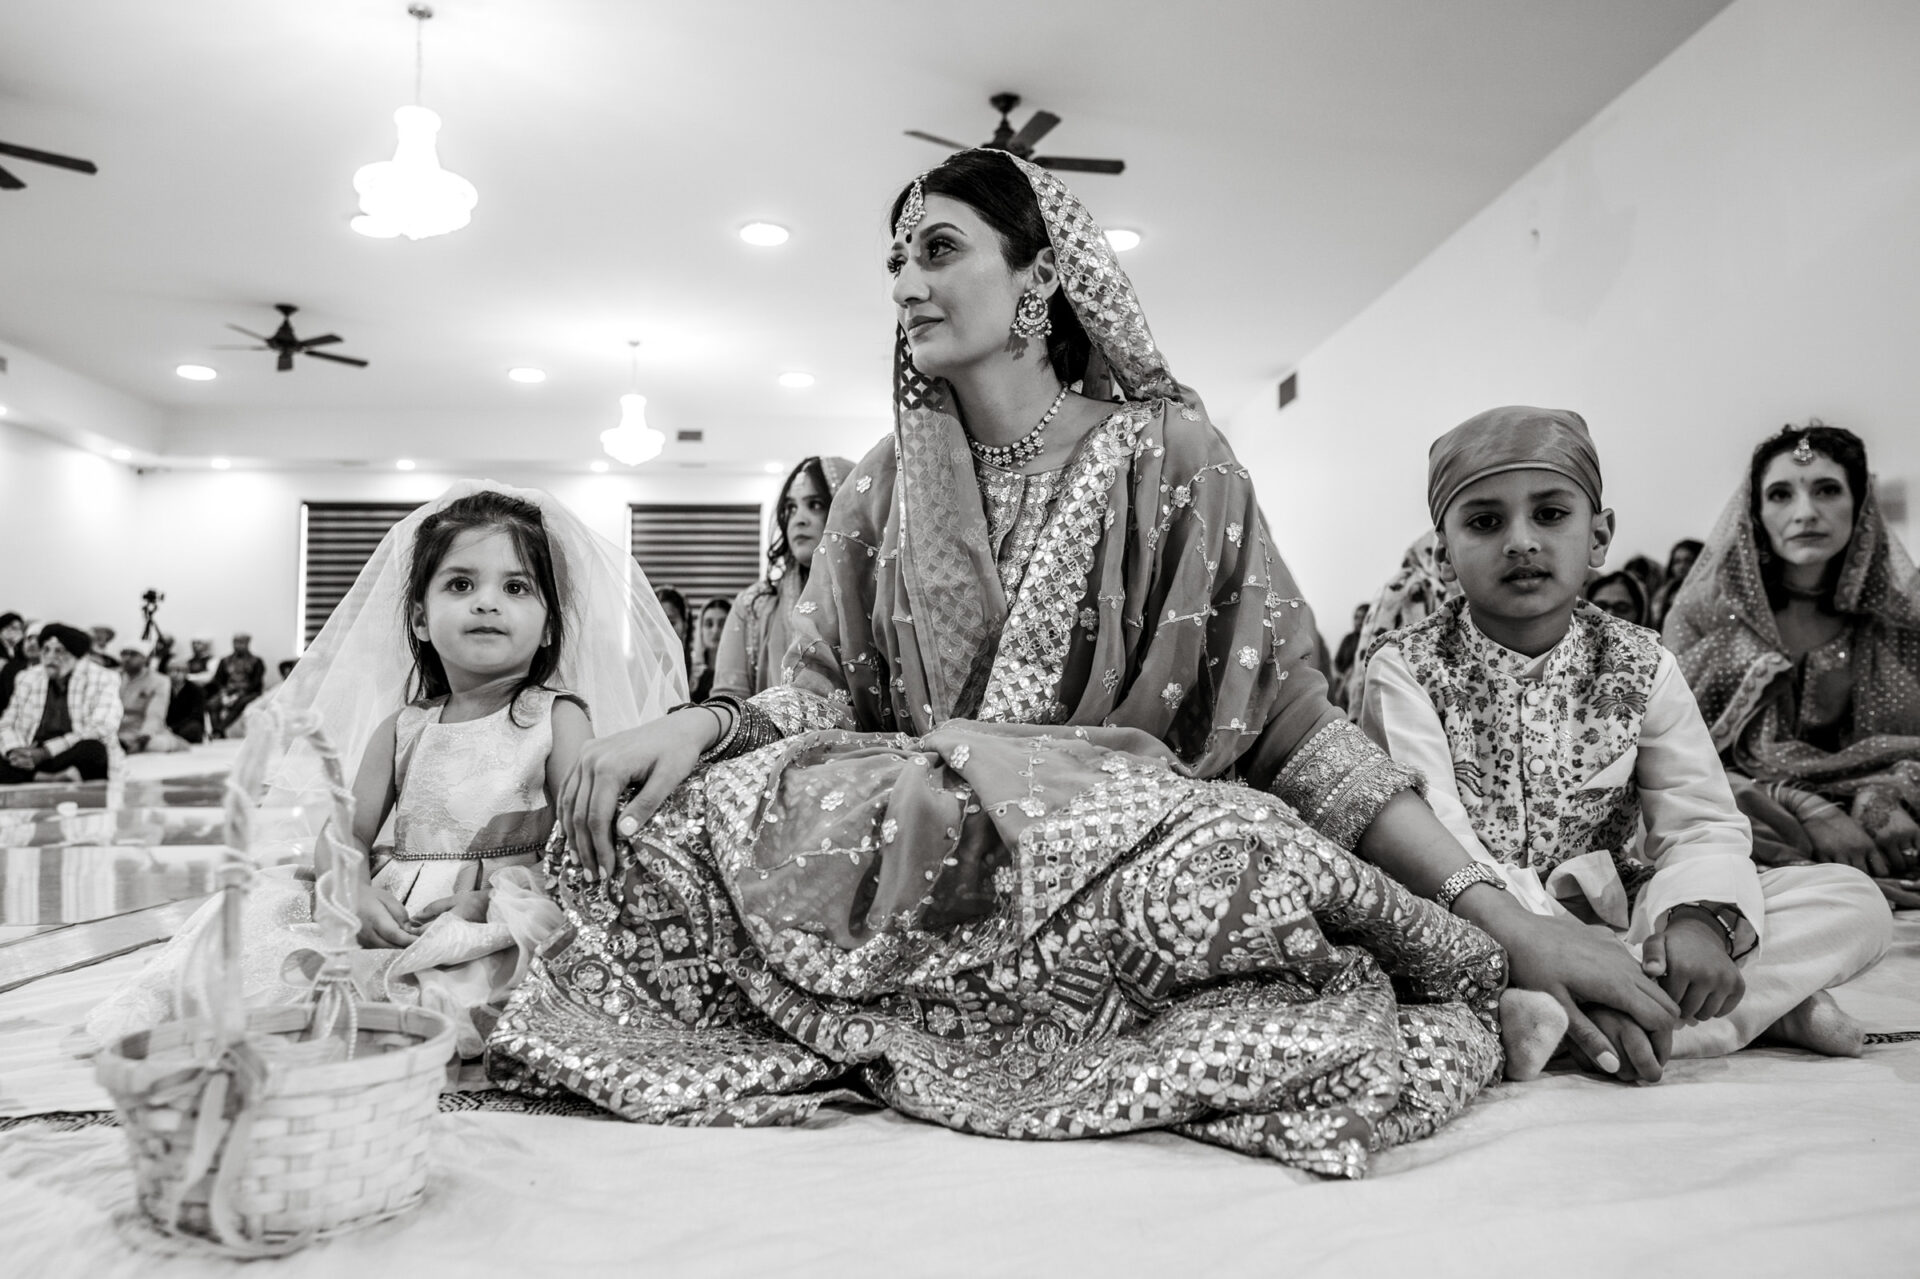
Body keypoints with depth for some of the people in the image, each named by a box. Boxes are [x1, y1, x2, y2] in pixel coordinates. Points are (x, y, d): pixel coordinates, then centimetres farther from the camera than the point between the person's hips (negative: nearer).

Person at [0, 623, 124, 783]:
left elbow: (98, 731, -14)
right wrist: (14, 750, -12)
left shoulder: (104, 679, -2)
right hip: (33, 758, 4)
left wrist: (44, 752, -21)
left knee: (93, 749, -37)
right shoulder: (26, 679, 14)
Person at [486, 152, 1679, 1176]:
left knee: (1244, 854, -38)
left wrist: (1506, 917, -13)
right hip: (917, 828, 3)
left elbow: (1289, 714, -6)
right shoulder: (892, 481, 10)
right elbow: (831, 691, 5)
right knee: (661, 820, -24)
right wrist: (701, 723, -18)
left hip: (1128, 838, -3)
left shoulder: (1167, 454, -2)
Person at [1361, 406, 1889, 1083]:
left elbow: (1703, 822, -3)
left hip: (1614, 913, 3)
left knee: (1855, 901, -11)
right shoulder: (1406, 671, -9)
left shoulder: (1640, 665, 3)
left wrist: (1701, 915, -27)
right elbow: (1432, 838, -20)